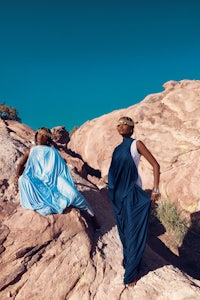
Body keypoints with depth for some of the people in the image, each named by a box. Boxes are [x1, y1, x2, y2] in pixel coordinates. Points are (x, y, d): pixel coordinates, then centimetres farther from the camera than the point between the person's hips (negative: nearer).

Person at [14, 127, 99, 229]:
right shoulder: (31, 151, 24)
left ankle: (92, 215, -6)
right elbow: (21, 165, 13)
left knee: (72, 193, -22)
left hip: (54, 180, -1)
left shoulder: (52, 152, 19)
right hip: (38, 183, 1)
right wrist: (17, 176, -9)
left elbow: (61, 167, 9)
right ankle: (41, 206, -18)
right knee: (23, 179, -31)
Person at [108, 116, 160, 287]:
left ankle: (132, 272, 17)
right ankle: (127, 258, 38)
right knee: (123, 229, 17)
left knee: (133, 230, 3)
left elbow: (155, 165, -9)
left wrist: (155, 190, -15)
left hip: (132, 193, -6)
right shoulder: (119, 148, 11)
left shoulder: (136, 144, -6)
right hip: (118, 194, 6)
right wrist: (113, 191, 15)